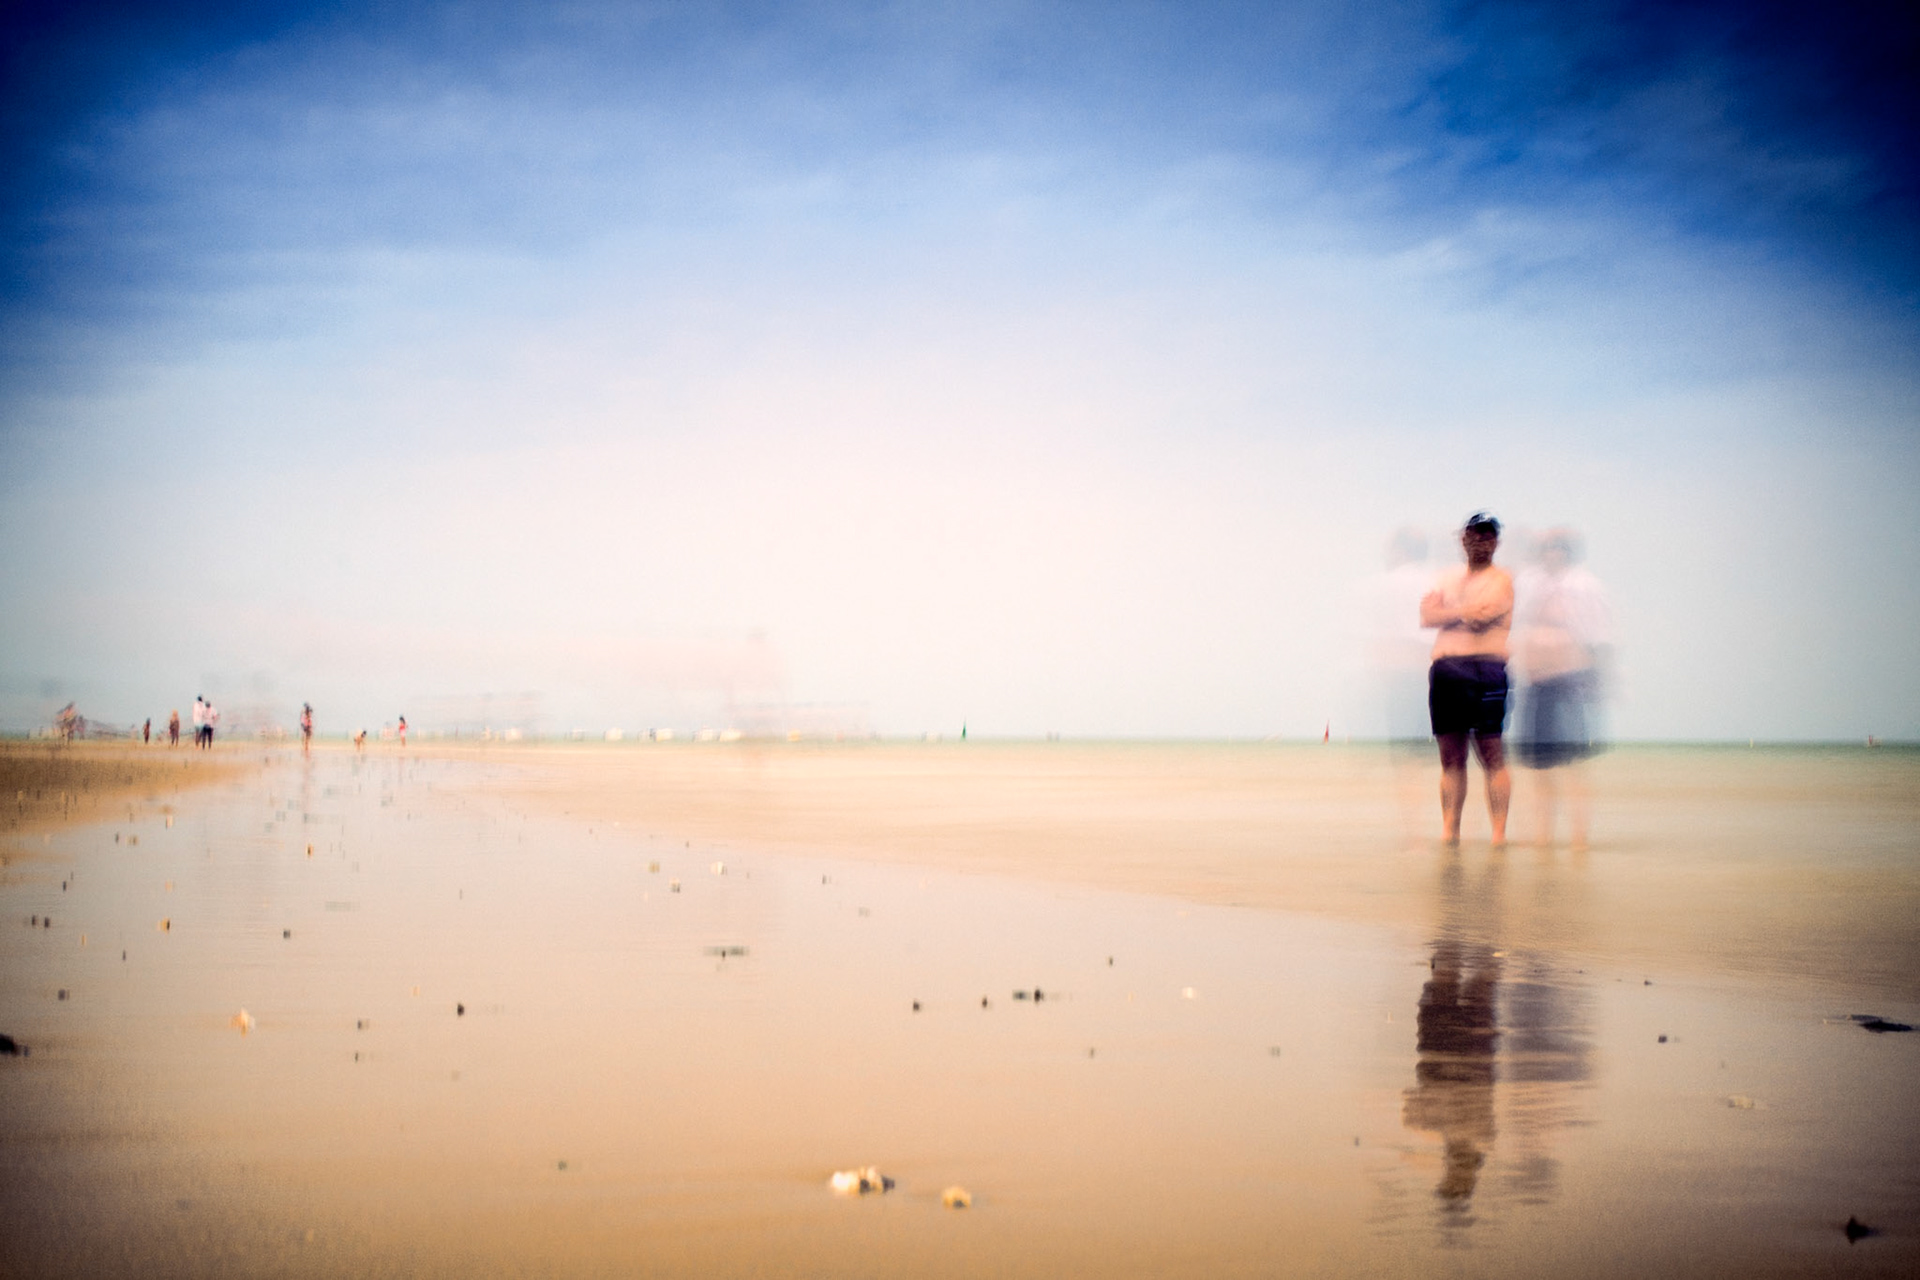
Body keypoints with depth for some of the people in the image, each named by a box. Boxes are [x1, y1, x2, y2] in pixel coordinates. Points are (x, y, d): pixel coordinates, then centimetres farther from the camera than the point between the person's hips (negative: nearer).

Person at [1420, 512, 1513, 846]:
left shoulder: (1501, 580, 3)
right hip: (1445, 669, 5)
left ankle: (1499, 832, -4)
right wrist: (1466, 613, -7)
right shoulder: (1449, 576, 19)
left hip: (1485, 670, -5)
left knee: (1491, 754, -6)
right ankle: (1449, 830, 10)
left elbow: (1480, 617, -13)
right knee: (1451, 758, 7)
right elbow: (1426, 617, 5)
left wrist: (1443, 611, 1)